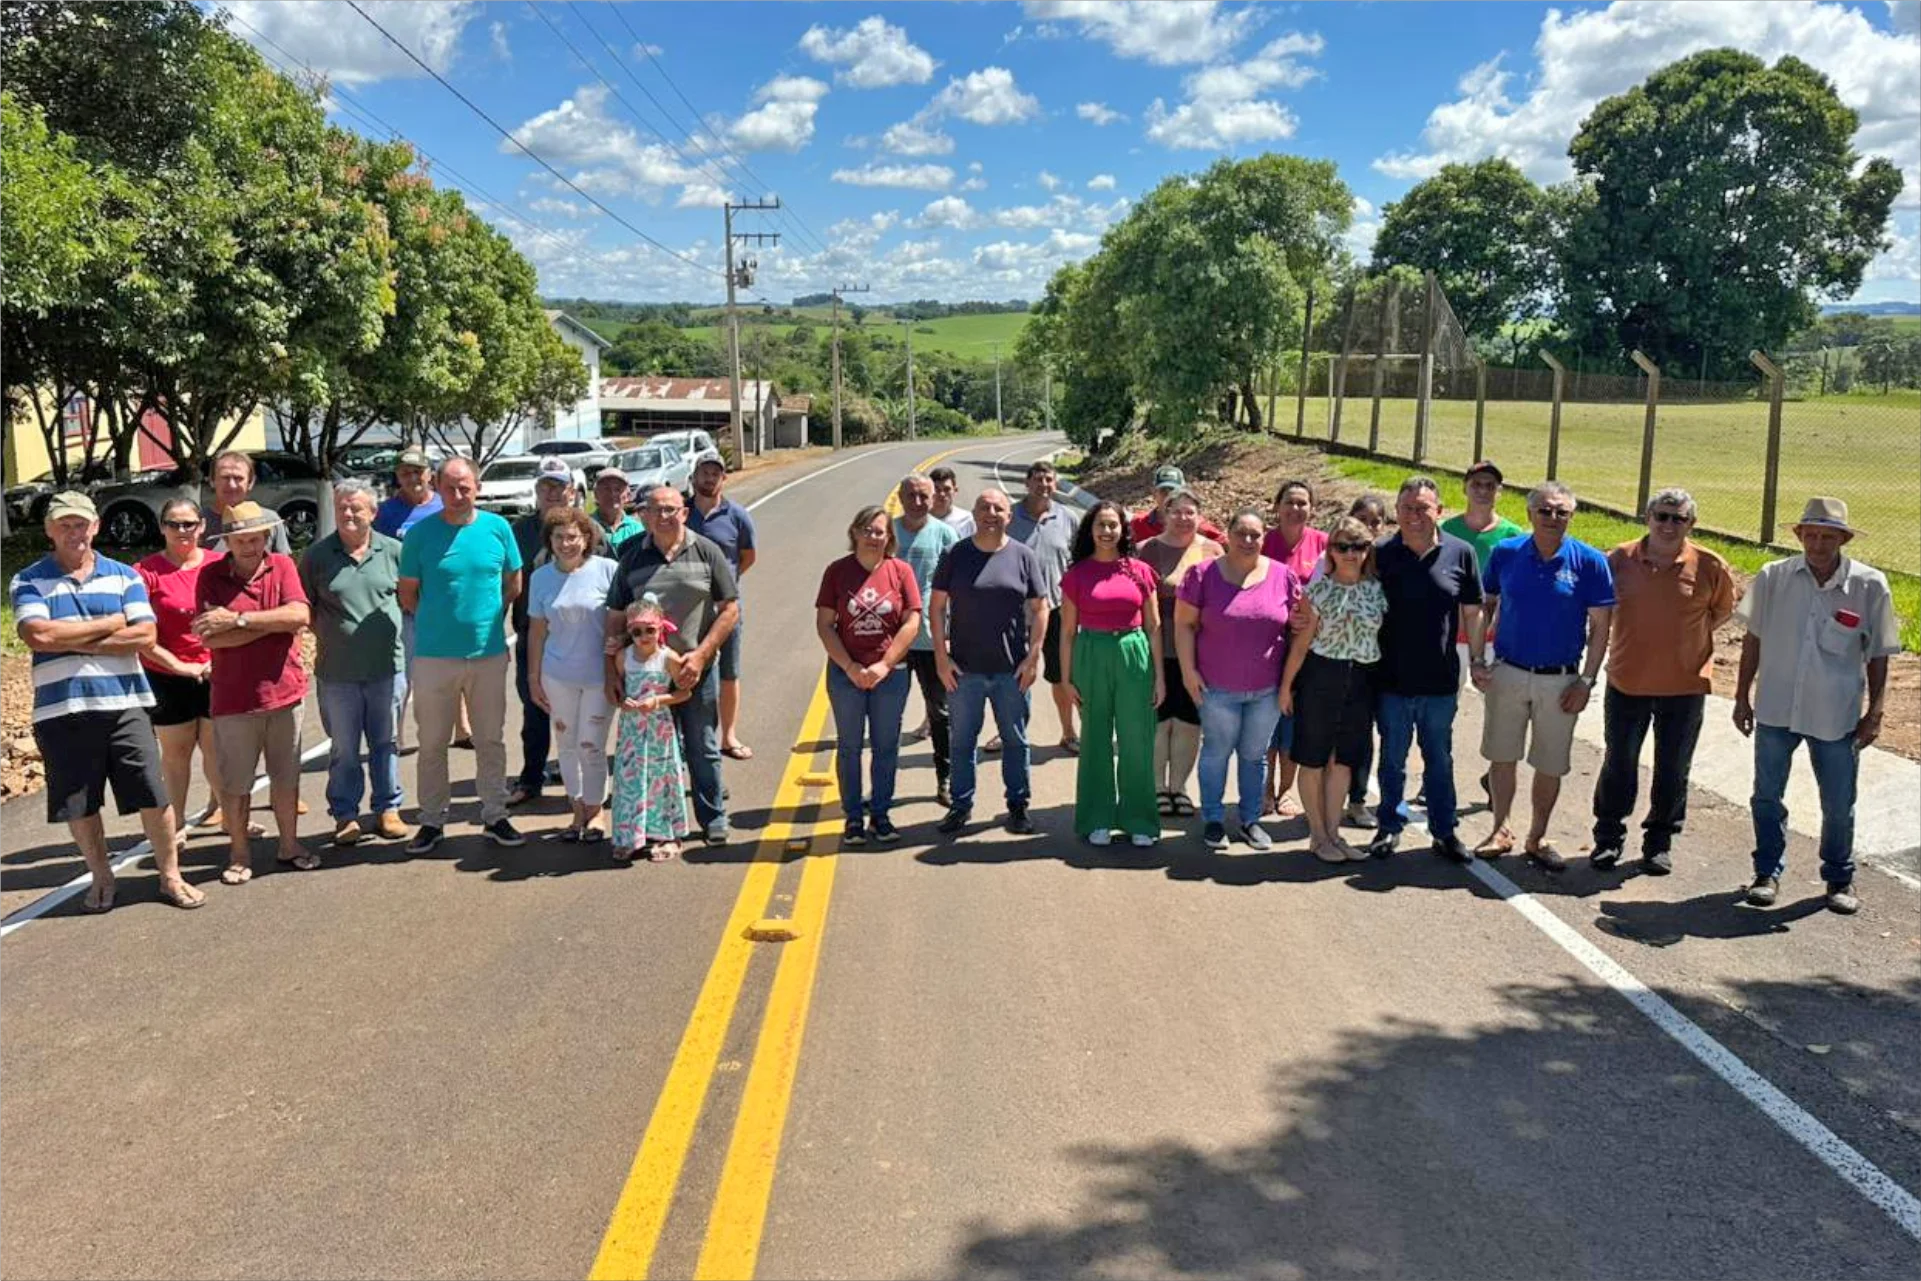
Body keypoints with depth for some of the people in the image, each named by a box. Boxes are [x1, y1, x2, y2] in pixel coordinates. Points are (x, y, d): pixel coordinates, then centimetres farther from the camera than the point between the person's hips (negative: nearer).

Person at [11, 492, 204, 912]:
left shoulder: (125, 576, 6)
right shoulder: (28, 582, 3)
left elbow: (145, 636, -6)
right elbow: (38, 636, -15)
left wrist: (73, 642, -10)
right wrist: (110, 624, -8)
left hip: (124, 704, 0)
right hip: (61, 710, 0)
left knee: (152, 795, 1)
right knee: (78, 804, 10)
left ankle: (170, 876, 16)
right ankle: (101, 878, 28)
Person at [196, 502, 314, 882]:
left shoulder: (282, 566, 1)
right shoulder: (211, 576, -4)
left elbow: (300, 615, -14)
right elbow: (210, 637, -15)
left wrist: (239, 619, -18)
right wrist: (275, 622, -16)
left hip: (284, 691, 2)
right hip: (233, 698, -2)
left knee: (286, 776, 14)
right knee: (235, 783, 8)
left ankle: (289, 844, 28)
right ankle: (239, 854, 22)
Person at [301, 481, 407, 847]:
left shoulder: (393, 551, 1)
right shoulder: (317, 556, 0)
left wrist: (397, 636, 4)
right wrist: (327, 636, -2)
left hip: (387, 666, 0)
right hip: (337, 671, 0)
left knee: (385, 743, 11)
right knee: (344, 748, 8)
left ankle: (388, 809, 22)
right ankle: (345, 815, 19)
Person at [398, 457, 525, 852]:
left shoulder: (497, 528, 0)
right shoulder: (420, 533, -5)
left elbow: (513, 585, 11)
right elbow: (407, 594, 3)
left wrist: (487, 614, 6)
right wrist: (440, 621, 3)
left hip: (489, 653, 1)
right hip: (434, 654, -1)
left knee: (491, 740, 11)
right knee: (432, 742, 8)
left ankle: (495, 816, 22)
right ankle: (432, 820, 20)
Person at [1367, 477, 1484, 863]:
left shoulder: (1461, 553, -2)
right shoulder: (1380, 554, -4)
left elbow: (1472, 613, 5)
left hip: (1441, 682, 0)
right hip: (1392, 680, 0)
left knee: (1440, 759, 13)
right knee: (1392, 759, 12)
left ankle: (1445, 831, 24)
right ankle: (1389, 827, 26)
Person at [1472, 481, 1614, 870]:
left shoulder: (1589, 562, -7)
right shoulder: (1505, 553, -2)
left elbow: (1600, 626, -3)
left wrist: (1586, 681, -7)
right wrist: (1477, 661, 0)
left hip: (1560, 681, -1)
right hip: (1507, 673, 1)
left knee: (1551, 766, 8)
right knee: (1502, 757, 9)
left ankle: (1538, 837, 25)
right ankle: (1500, 830, 26)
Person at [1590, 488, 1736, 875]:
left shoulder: (1709, 567, -7)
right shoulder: (1619, 560, -4)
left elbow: (1724, 610, 11)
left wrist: (1688, 637, 4)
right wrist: (1638, 636, 7)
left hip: (1685, 686, 0)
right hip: (1626, 682, 1)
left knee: (1673, 769, 11)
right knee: (1618, 764, 10)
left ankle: (1660, 842, 25)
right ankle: (1608, 838, 23)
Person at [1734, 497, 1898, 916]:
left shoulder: (1869, 586, -6)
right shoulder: (1773, 578, -4)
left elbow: (1877, 656, 0)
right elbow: (1753, 640, 5)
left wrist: (1875, 713, -1)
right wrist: (1742, 697, 6)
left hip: (1837, 718, -1)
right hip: (1775, 709, 1)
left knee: (1839, 805, 11)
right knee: (1767, 796, 11)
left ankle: (1840, 878, 30)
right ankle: (1768, 872, 27)